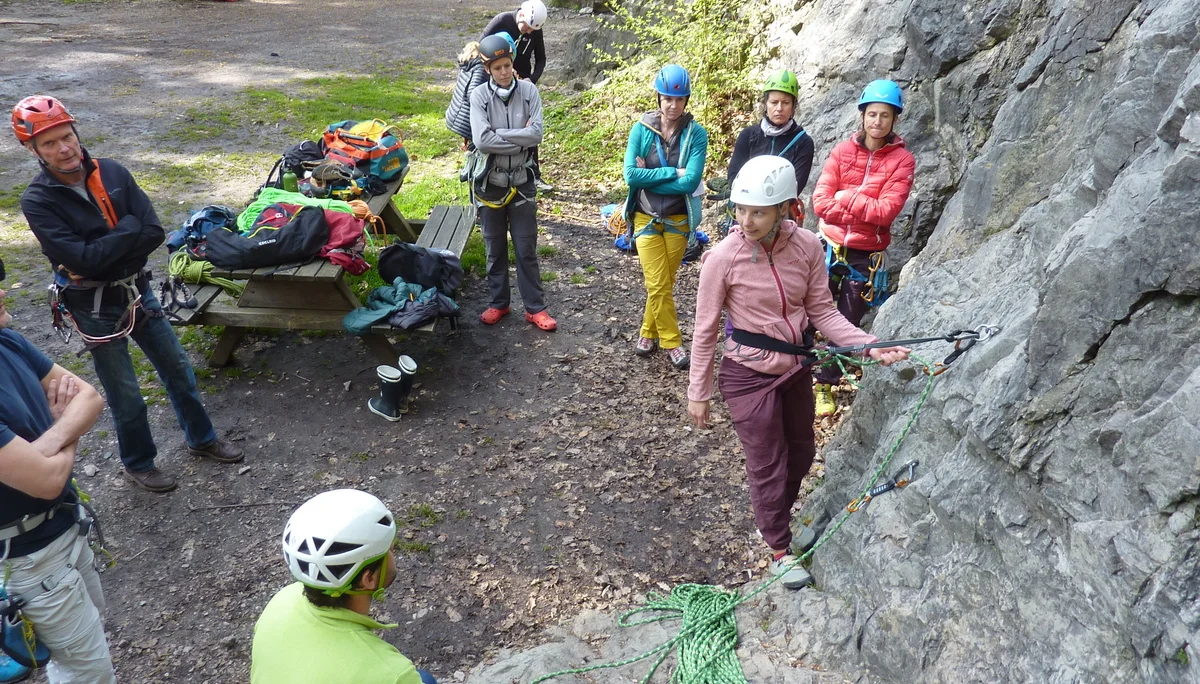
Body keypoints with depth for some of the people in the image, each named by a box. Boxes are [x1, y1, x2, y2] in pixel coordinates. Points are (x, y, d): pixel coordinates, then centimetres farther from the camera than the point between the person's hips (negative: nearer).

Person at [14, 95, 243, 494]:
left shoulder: (112, 173, -5)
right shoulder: (37, 202, -16)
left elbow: (154, 232, -12)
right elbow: (83, 259, -25)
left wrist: (105, 251, -21)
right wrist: (129, 228, -18)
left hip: (138, 291, 4)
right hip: (95, 308, -4)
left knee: (178, 368, 15)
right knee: (126, 395, 8)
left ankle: (201, 439, 36)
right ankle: (138, 464, 31)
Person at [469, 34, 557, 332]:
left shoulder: (528, 91, -6)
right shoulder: (479, 95, -9)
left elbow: (537, 134, -16)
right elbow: (481, 141, -21)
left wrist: (498, 135, -17)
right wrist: (520, 138, -17)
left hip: (522, 181, 0)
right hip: (490, 182, 0)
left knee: (526, 249, 8)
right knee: (495, 248, 13)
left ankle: (535, 307, 18)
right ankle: (499, 302, 29)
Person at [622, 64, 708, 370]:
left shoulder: (696, 134, -8)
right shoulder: (641, 129, -7)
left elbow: (690, 182, -18)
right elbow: (631, 174, -17)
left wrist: (649, 176, -16)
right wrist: (673, 172, -19)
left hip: (678, 220, 0)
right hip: (646, 218, 0)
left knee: (664, 283, 10)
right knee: (658, 284, -2)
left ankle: (649, 332, 30)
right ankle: (671, 342, 14)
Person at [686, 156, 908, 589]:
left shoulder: (807, 247, -12)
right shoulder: (724, 257, -22)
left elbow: (822, 311, -4)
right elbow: (706, 331, -13)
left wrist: (870, 345, -17)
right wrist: (698, 393, -7)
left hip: (795, 370, 5)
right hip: (749, 376, -5)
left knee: (801, 453, 24)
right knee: (767, 466, 9)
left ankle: (777, 519, 53)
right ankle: (779, 549, 34)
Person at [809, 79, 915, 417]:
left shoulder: (902, 160, -5)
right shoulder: (842, 151, 0)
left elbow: (886, 210, -16)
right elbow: (820, 201, -9)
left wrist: (844, 198, -12)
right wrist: (863, 209, -17)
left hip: (865, 255, -1)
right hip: (829, 246, 1)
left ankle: (825, 385, 25)